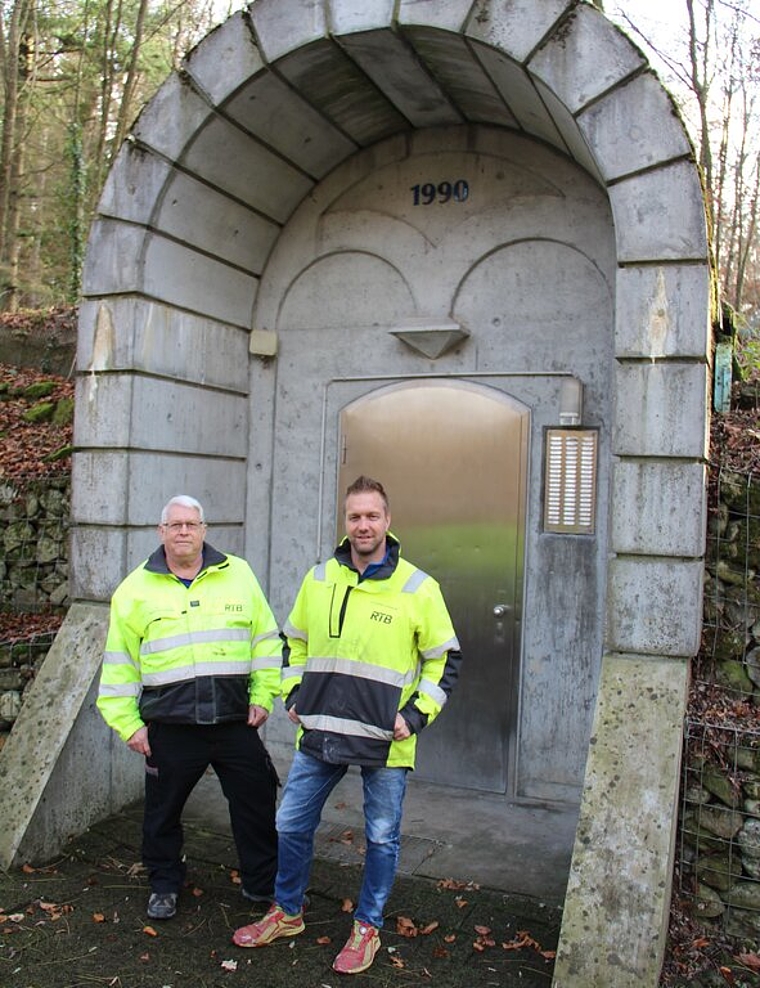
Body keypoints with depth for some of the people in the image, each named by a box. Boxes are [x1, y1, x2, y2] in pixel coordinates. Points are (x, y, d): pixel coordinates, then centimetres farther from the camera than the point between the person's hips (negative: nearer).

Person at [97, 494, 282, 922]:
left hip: (235, 719, 1)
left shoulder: (238, 574, 3)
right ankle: (164, 885, 36)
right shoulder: (136, 589, 2)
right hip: (170, 724, 0)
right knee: (163, 810, 13)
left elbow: (266, 640, 7)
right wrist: (127, 721, 1)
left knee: (256, 804, 9)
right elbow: (121, 663, 5)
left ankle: (263, 883, 28)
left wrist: (263, 696, 2)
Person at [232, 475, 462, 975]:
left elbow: (445, 658, 0)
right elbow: (295, 643, 18)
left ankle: (368, 927, 33)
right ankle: (287, 913, 37)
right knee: (291, 825, 13)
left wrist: (416, 716, -8)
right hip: (319, 733, 4)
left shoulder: (418, 588, -9)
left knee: (382, 838, 11)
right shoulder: (319, 579, 3)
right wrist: (292, 695, 7)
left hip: (385, 742, -3)